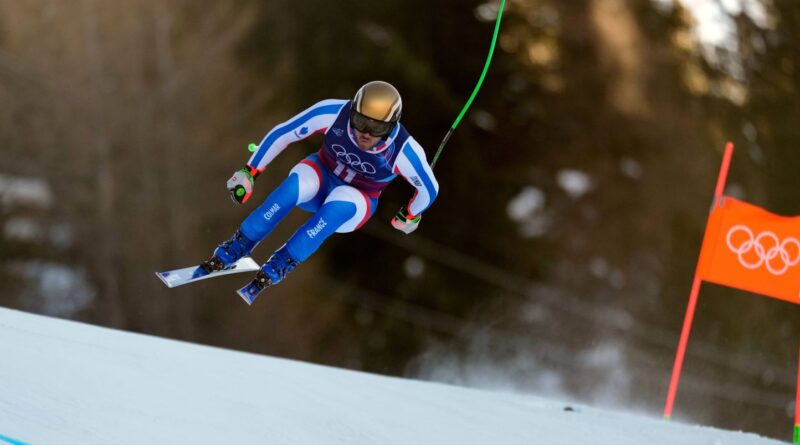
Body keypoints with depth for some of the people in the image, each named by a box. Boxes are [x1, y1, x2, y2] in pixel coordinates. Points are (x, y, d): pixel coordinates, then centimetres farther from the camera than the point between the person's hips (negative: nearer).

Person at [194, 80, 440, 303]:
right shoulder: (334, 113, -27)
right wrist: (249, 172, -8)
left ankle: (278, 267, -29)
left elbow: (429, 189, -9)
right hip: (321, 176, 1)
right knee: (296, 185, -35)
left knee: (339, 203, -38)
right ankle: (234, 249, -24)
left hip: (355, 205, -1)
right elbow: (282, 133, -13)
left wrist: (410, 216, 9)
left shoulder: (403, 152, -29)